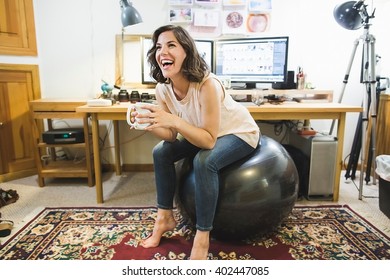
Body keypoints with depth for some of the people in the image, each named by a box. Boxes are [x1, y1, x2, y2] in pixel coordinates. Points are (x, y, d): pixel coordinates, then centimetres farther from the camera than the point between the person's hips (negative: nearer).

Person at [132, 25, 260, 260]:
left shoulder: (207, 84, -35)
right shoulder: (163, 88, -14)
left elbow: (209, 140, -33)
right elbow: (171, 136, -12)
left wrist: (173, 120, -45)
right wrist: (150, 124, -31)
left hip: (239, 133, -6)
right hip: (205, 134, 7)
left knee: (204, 161, -33)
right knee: (161, 151, -5)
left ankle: (203, 236, -15)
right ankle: (165, 217, 10)